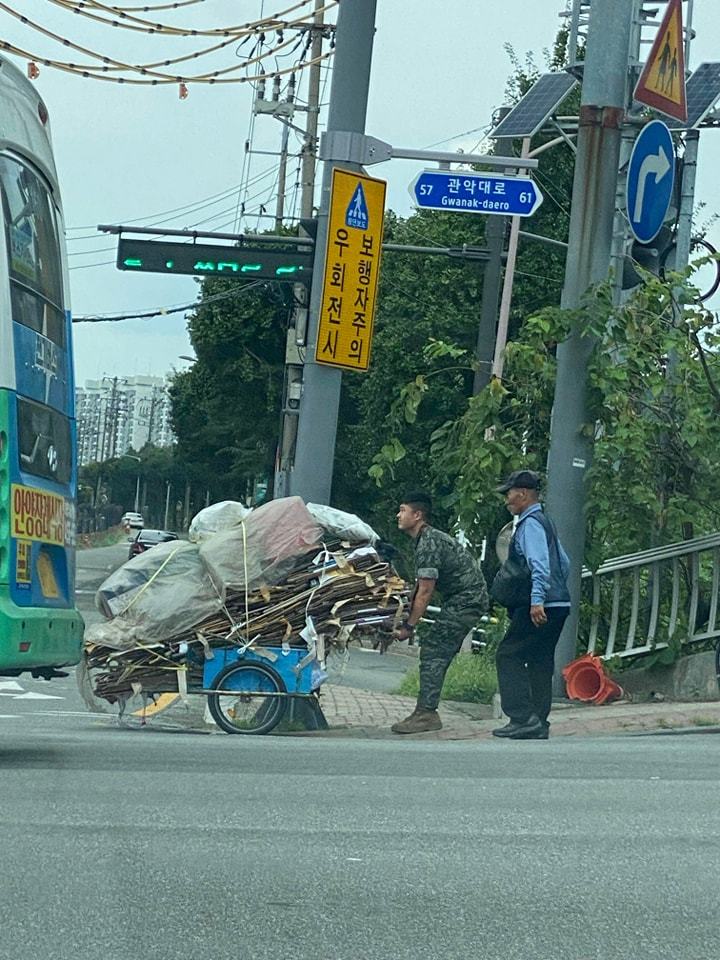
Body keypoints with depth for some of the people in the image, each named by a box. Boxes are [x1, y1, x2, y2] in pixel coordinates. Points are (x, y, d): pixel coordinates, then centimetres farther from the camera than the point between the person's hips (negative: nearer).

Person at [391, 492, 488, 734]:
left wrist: (409, 627, -17)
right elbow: (420, 588, 18)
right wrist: (406, 619, 13)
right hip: (462, 599, 10)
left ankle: (426, 713, -16)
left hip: (466, 600, -10)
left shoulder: (429, 543, -17)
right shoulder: (425, 540, 16)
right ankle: (427, 712, 10)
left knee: (433, 650, -13)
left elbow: (425, 591, -20)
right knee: (438, 653, 9)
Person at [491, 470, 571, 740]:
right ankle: (539, 723, 12)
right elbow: (564, 563, 25)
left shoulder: (530, 523, -10)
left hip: (540, 608, -10)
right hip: (559, 604, 10)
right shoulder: (545, 522, 20)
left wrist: (537, 600, -30)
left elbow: (540, 564, -23)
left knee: (508, 656, -7)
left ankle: (524, 719, -14)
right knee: (540, 662, 11)